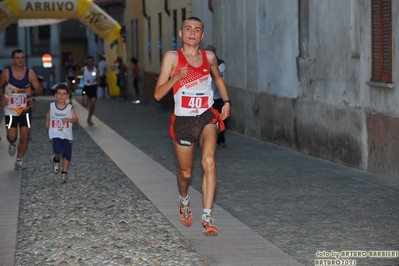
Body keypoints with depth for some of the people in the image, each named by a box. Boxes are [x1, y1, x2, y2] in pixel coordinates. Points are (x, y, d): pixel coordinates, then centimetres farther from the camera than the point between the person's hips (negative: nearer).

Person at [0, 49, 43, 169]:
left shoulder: (30, 73, -7)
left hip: (25, 109, 1)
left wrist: (32, 93, -24)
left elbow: (39, 89, -3)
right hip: (10, 109, -1)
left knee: (24, 136, -2)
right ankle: (12, 144, 33)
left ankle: (19, 159, 16)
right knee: (12, 136, -4)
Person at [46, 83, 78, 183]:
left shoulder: (69, 108, -7)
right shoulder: (52, 106, -2)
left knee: (67, 155, 5)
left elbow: (76, 119, -8)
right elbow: (48, 113, 19)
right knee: (58, 151, -21)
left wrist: (68, 119, -26)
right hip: (56, 134, -1)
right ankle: (56, 160, 15)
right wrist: (47, 121, 4)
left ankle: (64, 172, 24)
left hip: (67, 135, 1)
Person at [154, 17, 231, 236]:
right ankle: (184, 201, 47)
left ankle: (207, 217, -25)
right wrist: (177, 76, -24)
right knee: (185, 172, 12)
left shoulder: (209, 57, 5)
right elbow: (158, 94, -9)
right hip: (183, 121, -1)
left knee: (209, 161, -24)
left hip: (207, 117, 1)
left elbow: (218, 79, 27)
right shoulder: (172, 57, -4)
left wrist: (226, 101, 12)